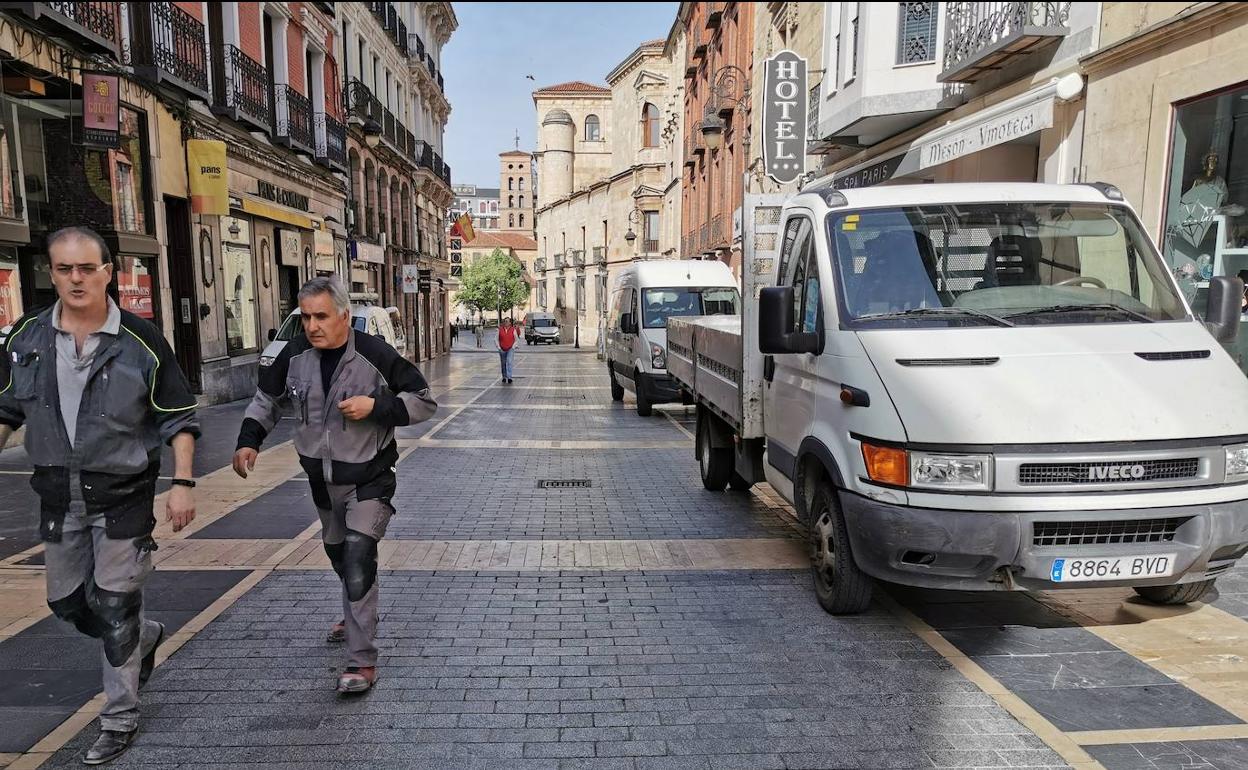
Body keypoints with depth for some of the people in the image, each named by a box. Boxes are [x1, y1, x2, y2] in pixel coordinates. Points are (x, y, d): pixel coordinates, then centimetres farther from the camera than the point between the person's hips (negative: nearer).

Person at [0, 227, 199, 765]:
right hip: (58, 497, 5)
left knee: (113, 607, 2)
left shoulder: (140, 341, -12)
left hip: (123, 497, -5)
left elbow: (179, 418, -7)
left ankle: (119, 719, 19)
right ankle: (144, 638, 45)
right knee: (67, 601, 17)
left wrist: (183, 483, -13)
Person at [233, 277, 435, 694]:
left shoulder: (375, 355, -19)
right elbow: (267, 400, 12)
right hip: (322, 480, 6)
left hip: (368, 479, -6)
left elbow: (423, 400, -11)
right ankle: (356, 617, 51)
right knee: (338, 554, 23)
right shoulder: (295, 355, -5)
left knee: (357, 559, -17)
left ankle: (362, 661, -8)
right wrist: (248, 441, -4)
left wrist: (376, 406, -25)